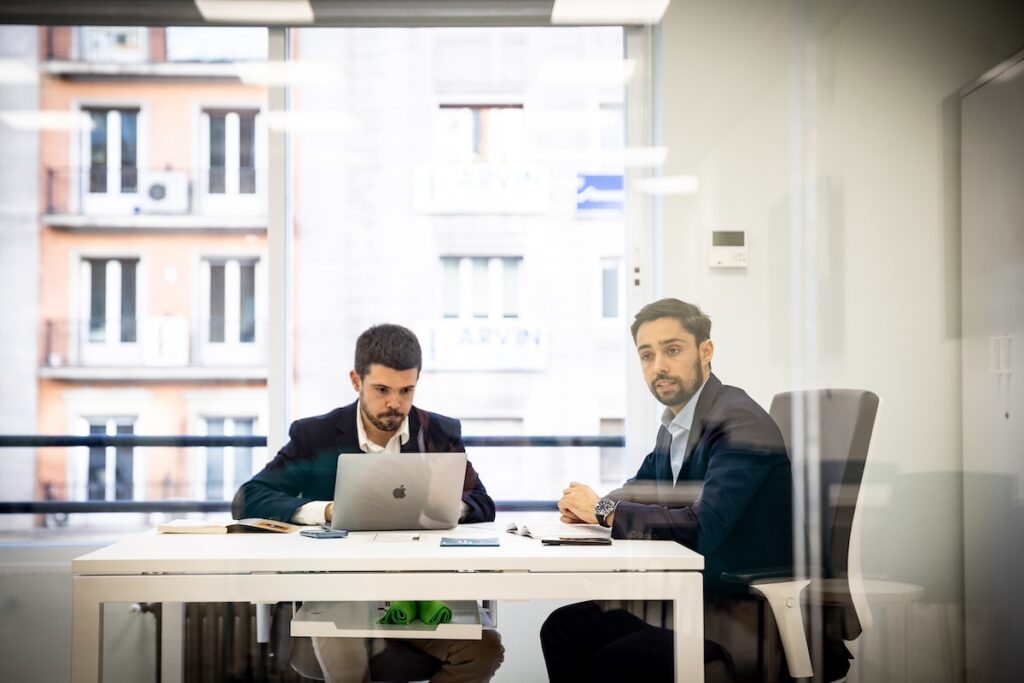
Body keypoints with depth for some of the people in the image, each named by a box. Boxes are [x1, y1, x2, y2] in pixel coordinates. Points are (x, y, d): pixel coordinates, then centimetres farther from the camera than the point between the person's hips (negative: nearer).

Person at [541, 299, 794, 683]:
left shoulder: (739, 422, -18)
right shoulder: (674, 424, 10)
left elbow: (701, 526, -28)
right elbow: (640, 490, 23)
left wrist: (603, 510, -16)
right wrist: (586, 507, -1)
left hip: (745, 616, -9)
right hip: (695, 598, 9)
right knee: (562, 629, 3)